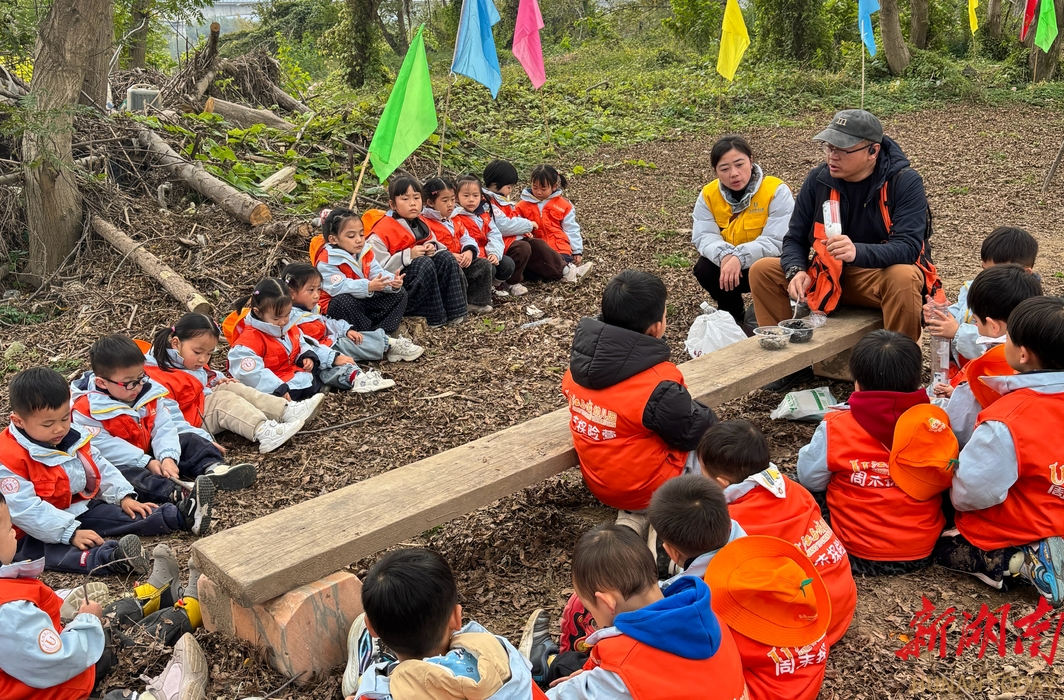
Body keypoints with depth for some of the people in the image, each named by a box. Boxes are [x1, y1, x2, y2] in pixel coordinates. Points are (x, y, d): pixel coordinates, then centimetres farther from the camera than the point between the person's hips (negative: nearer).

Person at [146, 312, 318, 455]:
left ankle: (288, 411, -17)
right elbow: (171, 420, -32)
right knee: (224, 400, -24)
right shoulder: (158, 378, -26)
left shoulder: (192, 362, 7)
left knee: (235, 388, -5)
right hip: (194, 422, -10)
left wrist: (216, 382, 5)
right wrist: (204, 440, -36)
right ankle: (264, 432, -42)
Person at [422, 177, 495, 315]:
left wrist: (469, 252, -8)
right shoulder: (425, 223, -10)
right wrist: (450, 256, -25)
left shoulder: (454, 221, 21)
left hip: (460, 261, 8)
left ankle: (476, 303, -5)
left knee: (484, 265, -4)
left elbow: (466, 239, 15)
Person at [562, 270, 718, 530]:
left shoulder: (580, 359, -10)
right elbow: (694, 434, -15)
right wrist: (705, 416, 7)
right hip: (645, 487, -7)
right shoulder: (659, 385, -29)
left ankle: (632, 515, 16)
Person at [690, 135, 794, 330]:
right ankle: (734, 316, 2)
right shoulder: (708, 195, -6)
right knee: (705, 267, -23)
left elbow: (776, 242, -26)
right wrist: (725, 256, -35)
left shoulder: (776, 190, -19)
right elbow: (703, 237, -13)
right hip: (730, 266, 4)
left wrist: (739, 258, -40)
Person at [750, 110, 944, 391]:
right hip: (830, 276, 4)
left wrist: (858, 251, -46)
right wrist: (796, 271, -22)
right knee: (762, 270, -11)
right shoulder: (818, 179, -5)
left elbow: (908, 247, -27)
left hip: (882, 276, -4)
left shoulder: (904, 182, -17)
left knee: (904, 278, -39)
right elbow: (795, 238, 1)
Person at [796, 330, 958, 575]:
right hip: (922, 552, 4)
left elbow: (810, 479, -4)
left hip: (858, 556, -4)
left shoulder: (836, 427, -18)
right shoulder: (936, 422, -12)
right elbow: (944, 481, 3)